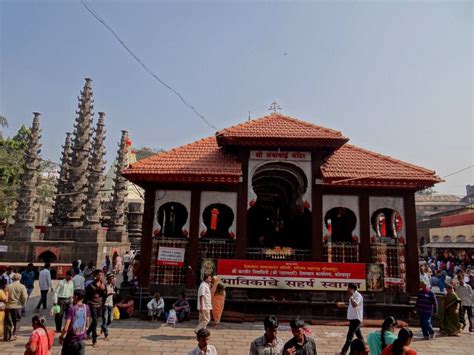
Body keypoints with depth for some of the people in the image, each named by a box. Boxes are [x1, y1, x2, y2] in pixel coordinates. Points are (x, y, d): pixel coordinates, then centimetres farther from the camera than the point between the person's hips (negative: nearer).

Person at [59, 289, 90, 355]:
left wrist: (61, 337, 0)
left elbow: (65, 328, -17)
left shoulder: (71, 309, -16)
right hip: (81, 339, 3)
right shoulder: (86, 307, -3)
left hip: (71, 339, -3)